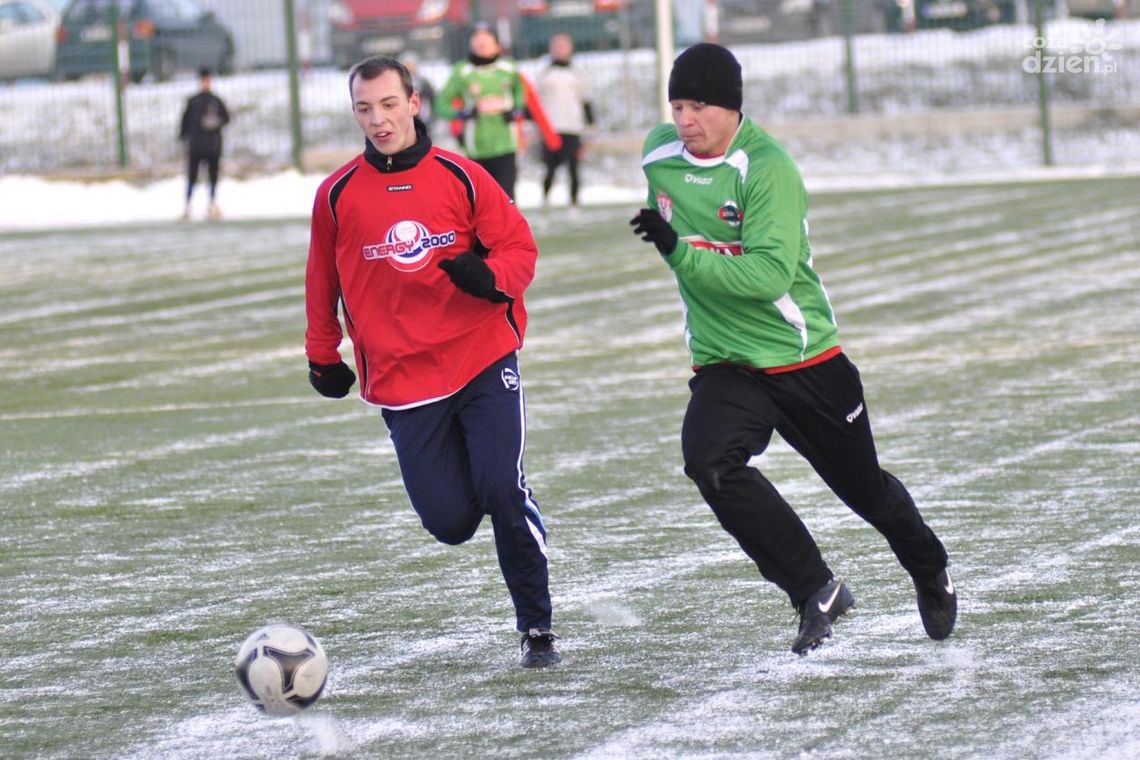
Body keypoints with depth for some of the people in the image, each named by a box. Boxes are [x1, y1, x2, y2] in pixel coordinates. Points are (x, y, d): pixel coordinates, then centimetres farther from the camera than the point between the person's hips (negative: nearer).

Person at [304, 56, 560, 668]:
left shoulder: (459, 177, -1)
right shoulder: (337, 195, 1)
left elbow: (520, 248, 2)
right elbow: (323, 282, 15)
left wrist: (491, 275, -19)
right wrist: (322, 357, 20)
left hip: (483, 359, -1)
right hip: (401, 381, 1)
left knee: (503, 491, -15)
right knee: (450, 521, -5)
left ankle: (537, 629, 0)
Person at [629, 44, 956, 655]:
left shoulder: (768, 168, -20)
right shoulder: (657, 154, -1)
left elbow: (770, 274, -30)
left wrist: (682, 254, -37)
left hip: (804, 360, -4)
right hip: (722, 367, 4)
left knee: (863, 485, 12)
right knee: (709, 460, -26)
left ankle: (931, 576, 44)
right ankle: (817, 592, -16)